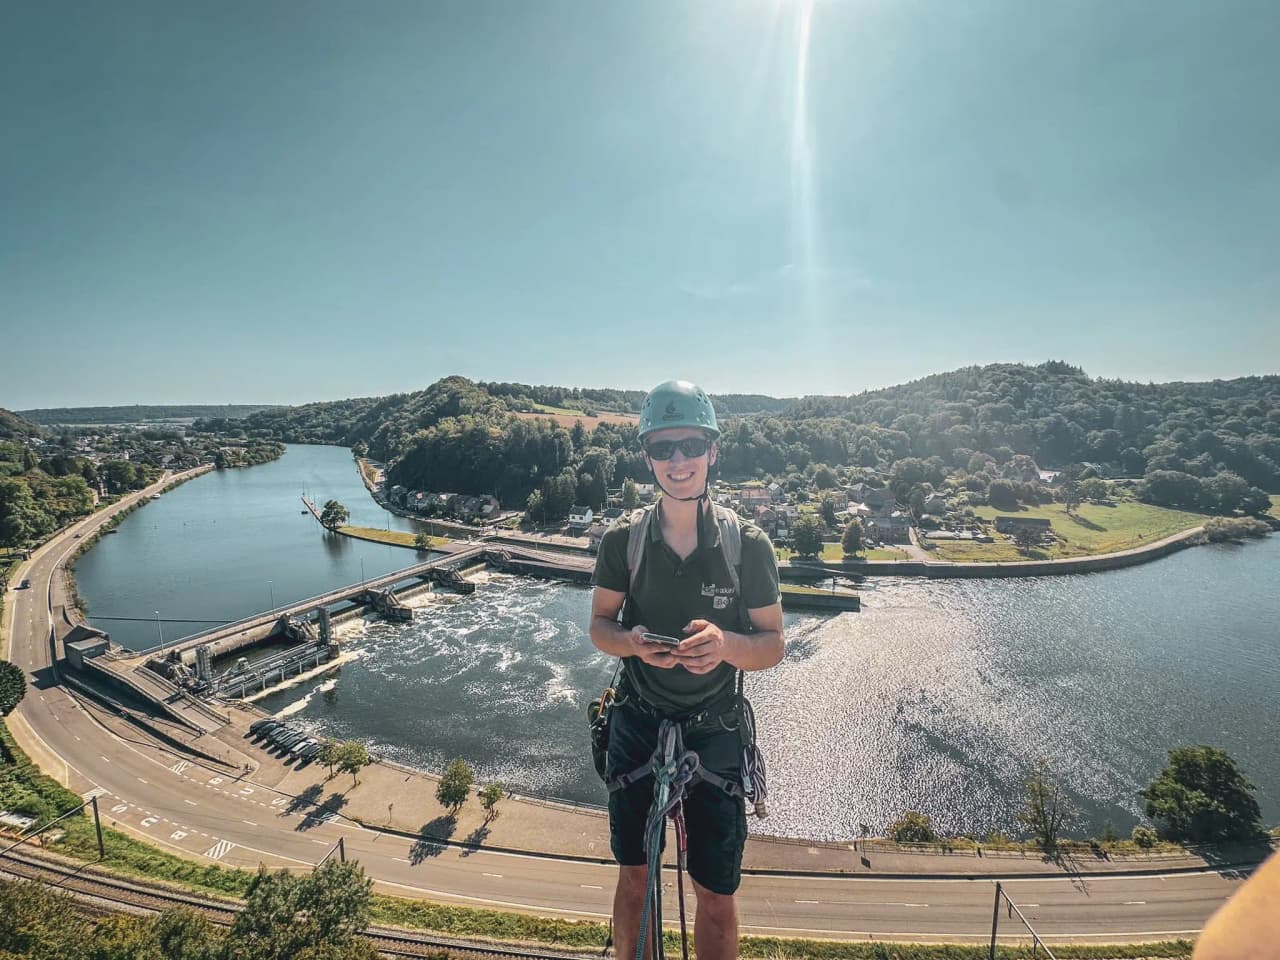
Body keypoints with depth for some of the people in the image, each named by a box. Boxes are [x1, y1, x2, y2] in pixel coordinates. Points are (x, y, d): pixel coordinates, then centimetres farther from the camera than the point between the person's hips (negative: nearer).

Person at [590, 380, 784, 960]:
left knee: (716, 894, 8)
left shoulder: (748, 544, -12)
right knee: (635, 875, 18)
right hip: (636, 726, 1)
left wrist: (725, 643, -28)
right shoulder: (623, 539, -9)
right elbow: (600, 624, 1)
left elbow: (772, 645, -6)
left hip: (714, 733, -1)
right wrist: (631, 641, -22)